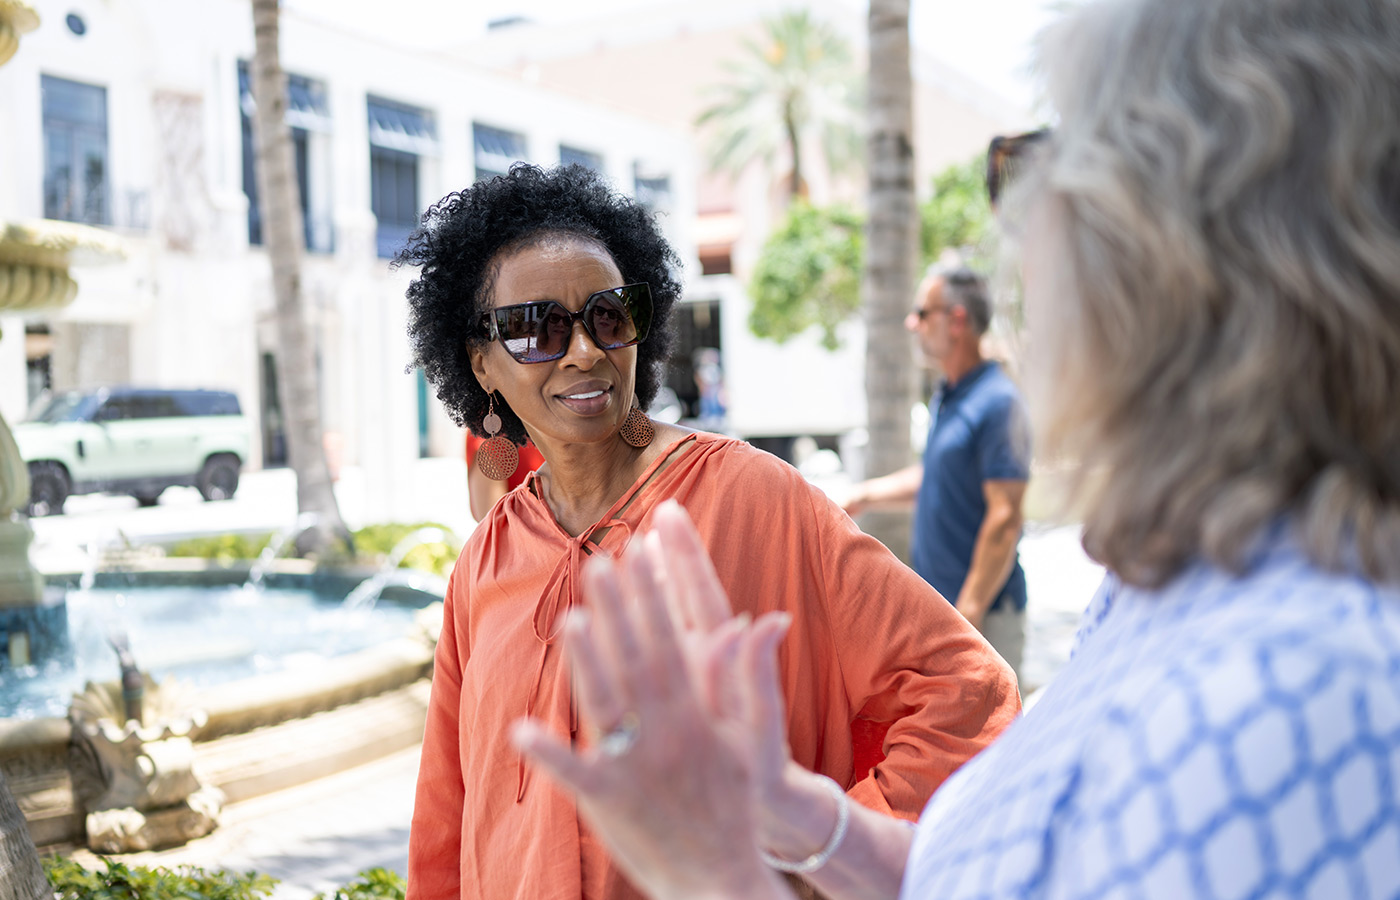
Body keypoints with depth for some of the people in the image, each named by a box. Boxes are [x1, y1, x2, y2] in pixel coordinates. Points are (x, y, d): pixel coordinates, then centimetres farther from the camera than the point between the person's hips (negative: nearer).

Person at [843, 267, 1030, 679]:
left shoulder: (997, 402, -18)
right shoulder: (948, 398, 12)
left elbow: (1005, 518, -22)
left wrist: (970, 613, -23)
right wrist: (868, 494, 21)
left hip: (984, 612, -9)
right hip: (935, 599, 9)